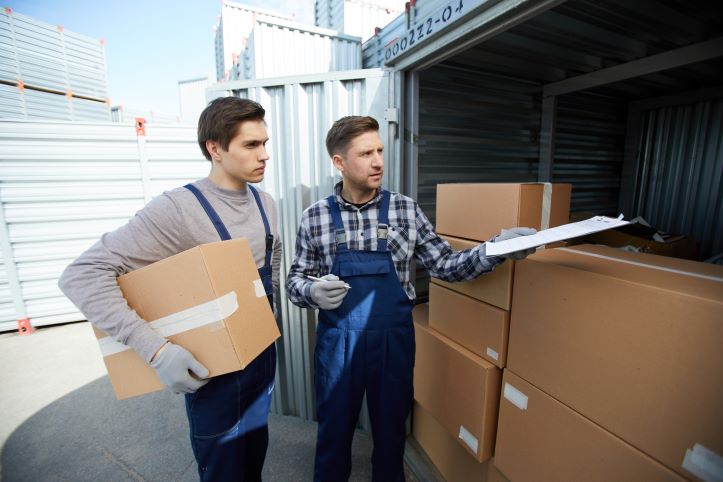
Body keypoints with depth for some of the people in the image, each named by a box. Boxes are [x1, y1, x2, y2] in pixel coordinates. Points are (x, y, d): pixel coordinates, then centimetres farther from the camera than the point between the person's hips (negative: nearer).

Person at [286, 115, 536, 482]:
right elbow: (295, 280, 2)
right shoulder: (315, 217, -5)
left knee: (391, 432, 22)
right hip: (337, 343, 0)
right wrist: (312, 291, -20)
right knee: (334, 433, 20)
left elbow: (444, 265, -1)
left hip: (393, 341, 1)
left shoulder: (406, 210, -3)